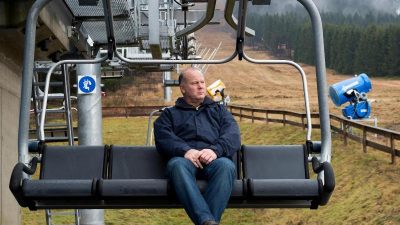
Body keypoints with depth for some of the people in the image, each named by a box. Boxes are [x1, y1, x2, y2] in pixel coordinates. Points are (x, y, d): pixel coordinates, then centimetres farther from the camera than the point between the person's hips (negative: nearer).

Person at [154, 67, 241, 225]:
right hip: (184, 158, -1)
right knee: (177, 165, -39)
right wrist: (185, 150, -14)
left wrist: (215, 150, -12)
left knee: (226, 165, -36)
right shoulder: (169, 114, 29)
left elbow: (232, 134, 11)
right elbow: (163, 138, 8)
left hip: (215, 159, 1)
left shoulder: (218, 110, 31)